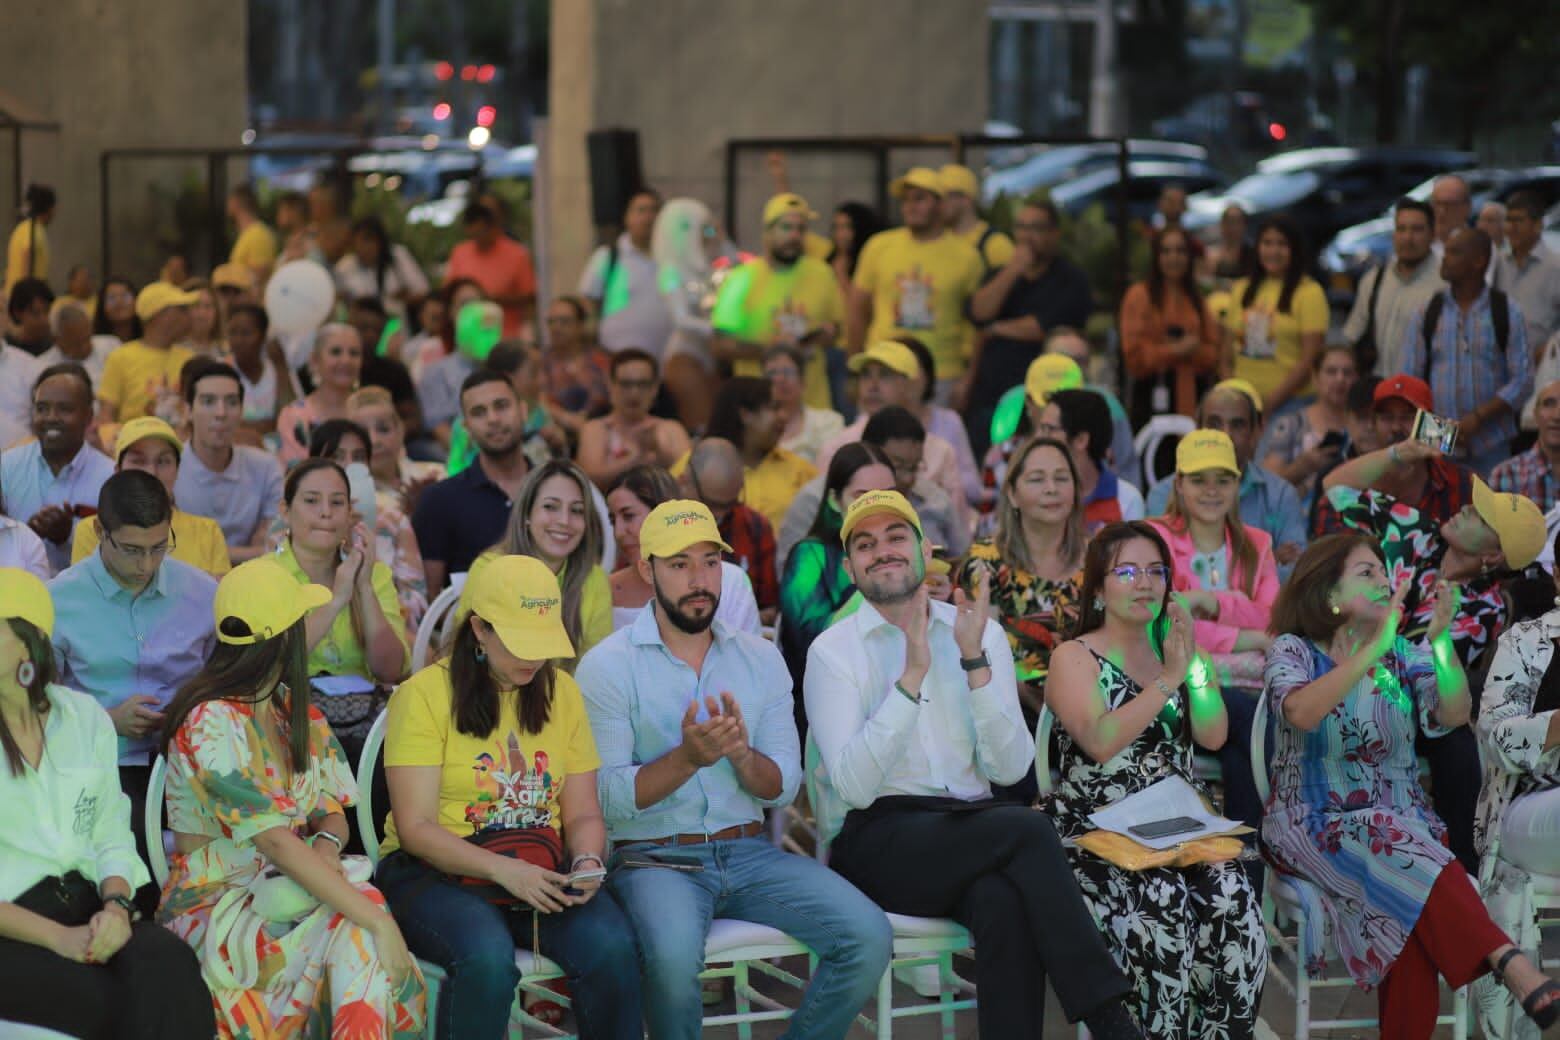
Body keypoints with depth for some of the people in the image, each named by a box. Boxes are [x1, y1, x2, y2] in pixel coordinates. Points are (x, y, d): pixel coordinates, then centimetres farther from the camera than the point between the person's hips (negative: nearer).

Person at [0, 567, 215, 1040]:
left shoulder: (84, 717, 12)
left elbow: (112, 839, 13)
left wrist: (116, 904, -9)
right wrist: (57, 936, -17)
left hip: (84, 905, 4)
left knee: (168, 961, -28)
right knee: (116, 1002, -31)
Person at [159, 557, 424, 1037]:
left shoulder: (295, 709, 11)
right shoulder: (211, 723, -16)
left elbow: (333, 813, 10)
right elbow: (274, 839, -24)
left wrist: (327, 844, -16)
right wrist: (378, 921, -29)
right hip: (215, 905, -6)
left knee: (364, 911, -26)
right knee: (360, 930, -30)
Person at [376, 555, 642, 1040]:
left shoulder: (561, 692, 10)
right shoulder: (425, 694, -5)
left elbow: (583, 814, 11)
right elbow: (415, 828, -11)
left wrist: (587, 861, -12)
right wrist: (505, 870, -23)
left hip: (542, 870, 4)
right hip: (434, 872, -4)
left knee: (612, 946, -26)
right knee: (488, 956, -35)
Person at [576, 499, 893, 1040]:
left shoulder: (760, 658, 11)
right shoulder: (608, 665, -2)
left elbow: (782, 788, 6)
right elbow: (607, 798, -9)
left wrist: (742, 754, -16)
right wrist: (688, 757, -23)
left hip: (748, 853, 4)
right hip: (654, 856, -4)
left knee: (869, 936, -18)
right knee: (674, 953, -37)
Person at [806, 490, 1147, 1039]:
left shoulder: (979, 632, 9)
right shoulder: (833, 652, 0)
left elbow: (1009, 768, -2)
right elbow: (854, 786, -14)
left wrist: (975, 660, -13)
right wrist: (913, 674, -20)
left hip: (968, 831, 3)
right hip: (876, 843, -3)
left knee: (1004, 901, -34)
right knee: (1027, 828, -29)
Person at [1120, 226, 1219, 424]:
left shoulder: (1197, 298, 18)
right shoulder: (1140, 295, 3)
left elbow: (1213, 353, 13)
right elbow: (1134, 352, -3)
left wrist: (1194, 350, -7)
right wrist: (1173, 350, -11)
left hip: (1192, 395, 4)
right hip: (1154, 397, -4)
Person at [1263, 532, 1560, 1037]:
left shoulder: (1403, 653, 9)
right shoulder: (1293, 651, -1)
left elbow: (1453, 714, -7)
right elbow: (1301, 713, -24)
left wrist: (1441, 640, -23)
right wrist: (1373, 648, -30)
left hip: (1400, 822, 3)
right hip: (1317, 826, -3)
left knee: (1408, 916, -31)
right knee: (1404, 855, -34)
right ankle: (1516, 969, -44)